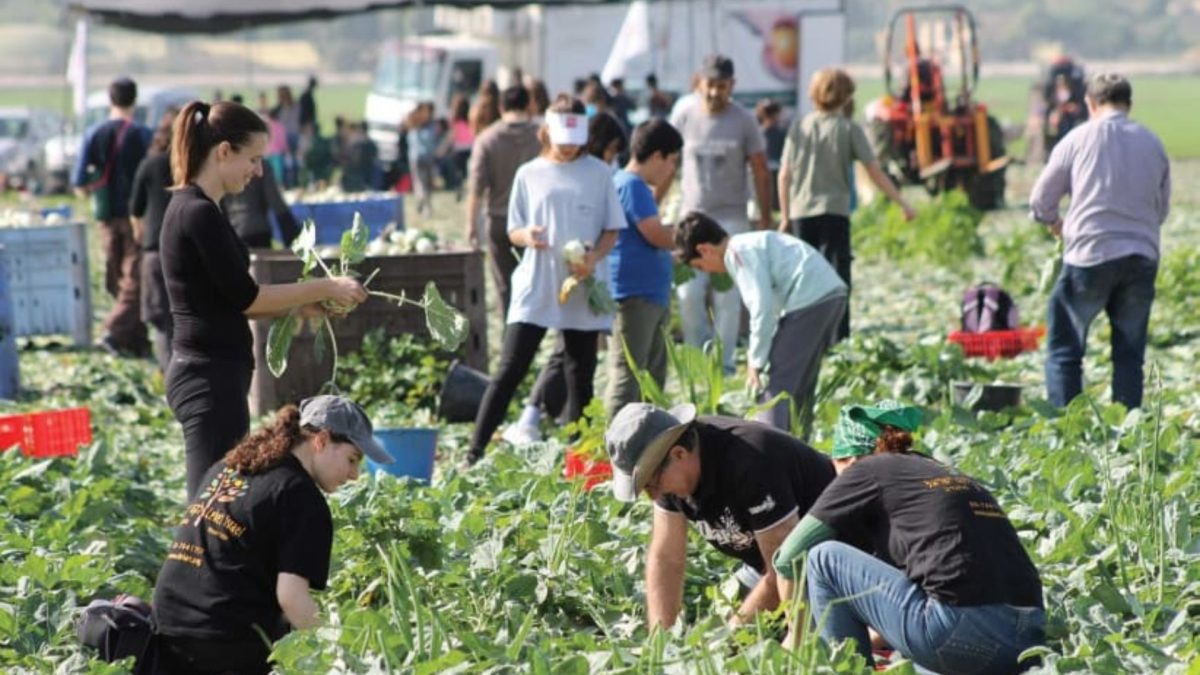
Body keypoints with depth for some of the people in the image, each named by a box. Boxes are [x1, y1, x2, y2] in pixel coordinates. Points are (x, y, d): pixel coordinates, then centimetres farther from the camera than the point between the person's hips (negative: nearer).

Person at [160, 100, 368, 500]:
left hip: (209, 374, 10)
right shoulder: (199, 214, -16)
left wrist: (302, 304, 11)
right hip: (211, 378, -10)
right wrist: (323, 288, -8)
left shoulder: (190, 208, 14)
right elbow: (244, 297, -16)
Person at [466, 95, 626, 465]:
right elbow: (513, 231, 8)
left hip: (583, 291, 1)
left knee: (580, 377, 5)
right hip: (535, 286, -1)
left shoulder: (598, 173, 5)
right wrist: (526, 236, -16)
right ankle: (475, 452, -8)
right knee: (509, 372, -6)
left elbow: (612, 229, 6)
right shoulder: (530, 174, 6)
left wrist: (593, 257, -14)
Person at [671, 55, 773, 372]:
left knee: (727, 295, -3)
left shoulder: (744, 121, -2)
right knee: (688, 293, -4)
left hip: (731, 218, -2)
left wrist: (765, 221, -1)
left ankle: (723, 362, 2)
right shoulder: (684, 118, 2)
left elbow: (761, 173, 2)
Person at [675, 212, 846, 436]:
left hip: (809, 300, -10)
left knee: (774, 384, -6)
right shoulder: (752, 243, 24)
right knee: (799, 386, 19)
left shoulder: (737, 252, -5)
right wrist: (757, 355, 25)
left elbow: (763, 306, -14)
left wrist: (756, 361, -5)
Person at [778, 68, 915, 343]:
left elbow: (784, 176, 6)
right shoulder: (849, 129, -2)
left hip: (801, 213, 3)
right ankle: (838, 341, -12)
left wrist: (785, 216, 15)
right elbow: (876, 173, -2)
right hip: (834, 212, -3)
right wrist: (903, 204, 6)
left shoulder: (799, 126, 6)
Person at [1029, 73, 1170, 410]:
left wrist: (1057, 225, 24)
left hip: (1090, 255, -3)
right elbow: (1162, 209, 17)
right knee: (1130, 355, 10)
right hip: (1142, 257, 3)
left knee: (1064, 351, 4)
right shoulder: (1153, 144, 9)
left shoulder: (1079, 139, 0)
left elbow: (1041, 201, 5)